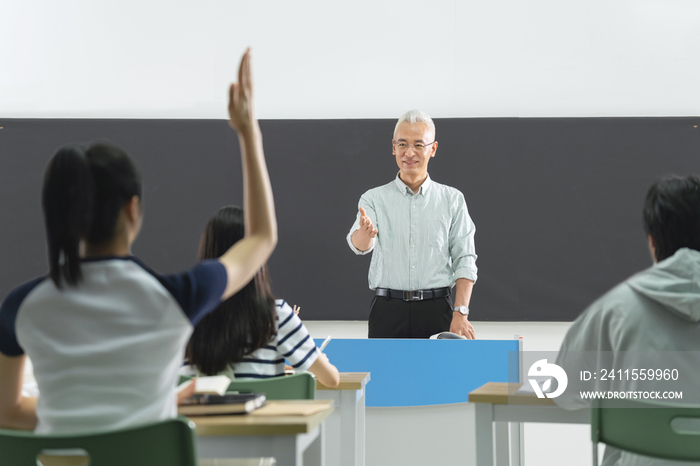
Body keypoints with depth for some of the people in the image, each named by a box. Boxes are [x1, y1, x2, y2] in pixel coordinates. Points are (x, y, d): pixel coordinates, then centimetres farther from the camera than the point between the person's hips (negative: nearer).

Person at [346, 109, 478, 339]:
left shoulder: (452, 199, 9)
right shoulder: (375, 198, 8)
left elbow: (465, 260, 5)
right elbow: (359, 245, -10)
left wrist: (461, 313, -7)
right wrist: (364, 233, -35)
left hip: (436, 311, 0)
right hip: (388, 311, 0)